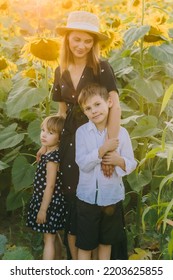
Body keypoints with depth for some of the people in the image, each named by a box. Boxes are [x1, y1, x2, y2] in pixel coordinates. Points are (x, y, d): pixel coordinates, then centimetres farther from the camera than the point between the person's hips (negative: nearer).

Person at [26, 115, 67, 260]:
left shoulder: (52, 157, -23)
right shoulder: (50, 153, 5)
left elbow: (50, 185, -23)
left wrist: (43, 209, -20)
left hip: (50, 203, -9)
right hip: (52, 201, 9)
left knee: (48, 238, -3)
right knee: (54, 235, 22)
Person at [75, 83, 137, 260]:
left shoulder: (121, 132, -6)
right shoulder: (82, 132, -8)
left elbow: (131, 163, -2)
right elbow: (82, 163, -17)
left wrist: (119, 161, -22)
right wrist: (103, 149, -27)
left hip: (112, 197, 2)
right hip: (87, 197, -1)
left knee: (106, 242, 19)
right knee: (84, 244, 10)